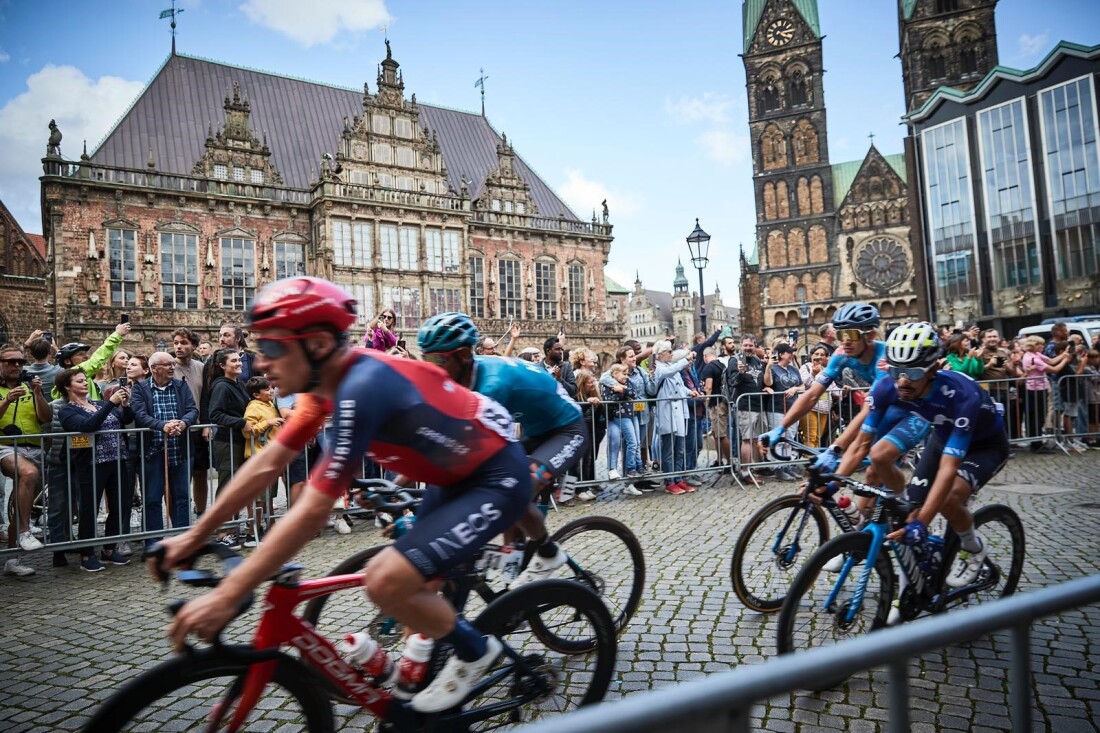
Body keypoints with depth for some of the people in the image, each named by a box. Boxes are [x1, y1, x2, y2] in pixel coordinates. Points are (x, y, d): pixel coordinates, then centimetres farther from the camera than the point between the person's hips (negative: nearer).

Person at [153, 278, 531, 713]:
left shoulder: (361, 387, -30)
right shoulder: (329, 381, -1)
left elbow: (312, 511, -29)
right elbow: (267, 465, 5)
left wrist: (225, 596, -24)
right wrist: (193, 536, 6)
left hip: (498, 479, -10)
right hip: (459, 473, 10)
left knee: (386, 580, -18)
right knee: (413, 572, 21)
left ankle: (474, 651, 7)